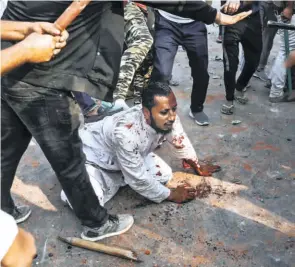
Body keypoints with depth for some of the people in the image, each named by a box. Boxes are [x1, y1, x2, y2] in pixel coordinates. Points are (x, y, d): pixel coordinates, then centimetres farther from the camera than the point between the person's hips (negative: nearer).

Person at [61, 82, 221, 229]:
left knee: (164, 175, -6)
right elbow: (138, 179, -28)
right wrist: (171, 195, -16)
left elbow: (180, 143, 1)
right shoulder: (127, 133, -42)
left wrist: (197, 167, 14)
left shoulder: (167, 119, -22)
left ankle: (116, 178, 9)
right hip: (90, 156, -6)